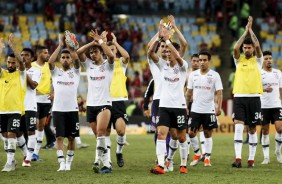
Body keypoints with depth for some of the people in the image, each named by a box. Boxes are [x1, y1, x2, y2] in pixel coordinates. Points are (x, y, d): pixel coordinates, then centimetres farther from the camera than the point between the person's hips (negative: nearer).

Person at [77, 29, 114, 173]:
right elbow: (78, 52, -2)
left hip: (104, 104, -5)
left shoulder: (108, 65, 2)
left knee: (101, 132, -24)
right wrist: (93, 42, -7)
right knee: (99, 136, 5)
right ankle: (106, 164, 10)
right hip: (91, 104, 5)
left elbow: (111, 55, -20)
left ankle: (99, 161, -28)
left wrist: (100, 40, -14)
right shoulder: (89, 65, 12)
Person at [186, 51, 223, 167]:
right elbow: (189, 92, 12)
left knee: (208, 133, 2)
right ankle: (197, 153, 17)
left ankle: (207, 157, 9)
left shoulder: (214, 75, -3)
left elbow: (219, 92, -7)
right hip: (195, 109, 3)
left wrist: (219, 107, -19)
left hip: (209, 110, -2)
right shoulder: (193, 75, 6)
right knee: (191, 133, -3)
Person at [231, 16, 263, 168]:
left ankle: (251, 159, 12)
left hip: (254, 97, 0)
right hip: (239, 97, 0)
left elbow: (257, 46, -11)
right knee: (238, 127, -12)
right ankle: (238, 159, -19)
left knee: (252, 129, 5)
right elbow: (235, 48, -10)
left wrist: (251, 30, -4)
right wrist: (245, 31, -6)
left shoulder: (257, 60, 6)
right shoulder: (239, 60, 8)